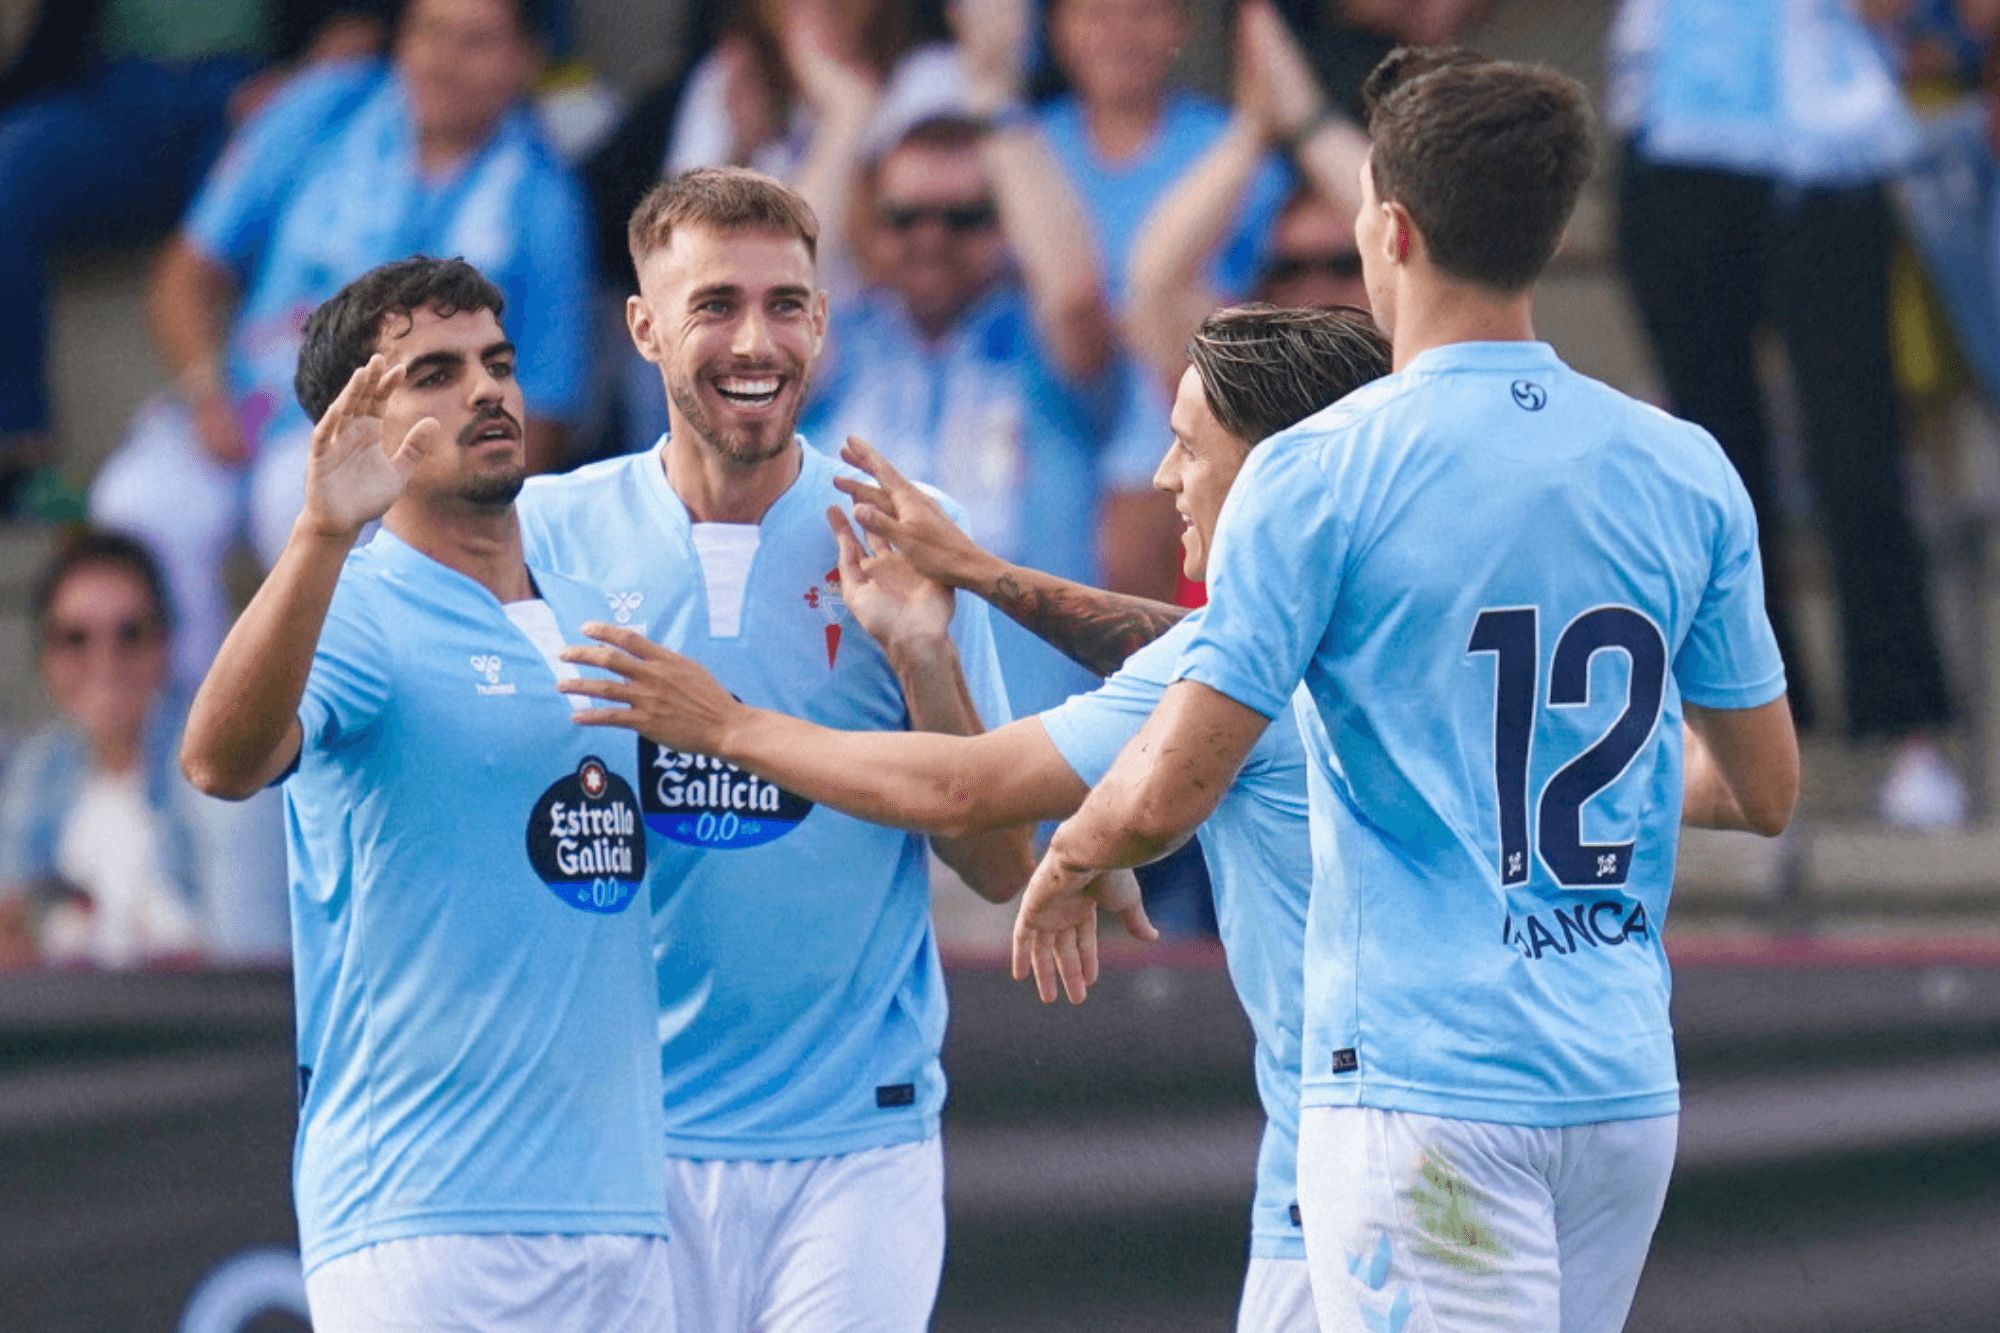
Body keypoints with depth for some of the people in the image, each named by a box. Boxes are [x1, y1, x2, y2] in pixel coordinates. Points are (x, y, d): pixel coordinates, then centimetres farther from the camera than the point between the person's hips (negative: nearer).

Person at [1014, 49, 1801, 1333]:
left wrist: (1066, 864, 10)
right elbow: (1764, 789, 14)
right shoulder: (1689, 473, 5)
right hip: (1628, 1084, 6)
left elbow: (1167, 792, -13)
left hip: (1424, 1081, -5)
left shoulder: (1321, 472, -10)